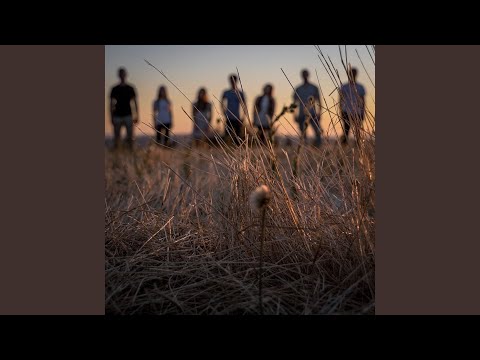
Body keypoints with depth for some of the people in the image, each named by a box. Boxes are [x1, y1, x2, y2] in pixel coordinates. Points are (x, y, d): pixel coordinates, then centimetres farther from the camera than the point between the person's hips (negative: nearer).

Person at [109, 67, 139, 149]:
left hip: (128, 115, 0)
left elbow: (135, 102, 7)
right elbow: (111, 104, 9)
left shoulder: (130, 88, 8)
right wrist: (112, 117, 3)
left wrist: (136, 116, 0)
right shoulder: (115, 89, 8)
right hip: (117, 116, 1)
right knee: (117, 137, 1)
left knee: (130, 137, -6)